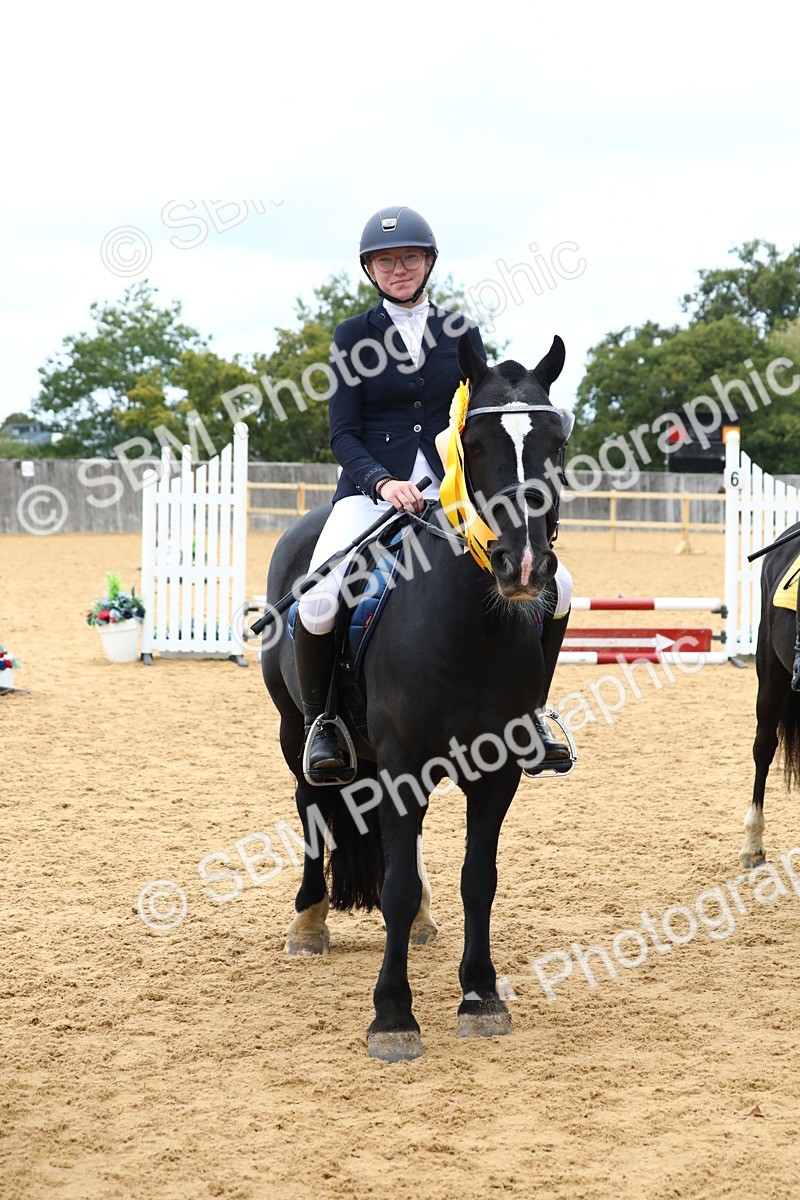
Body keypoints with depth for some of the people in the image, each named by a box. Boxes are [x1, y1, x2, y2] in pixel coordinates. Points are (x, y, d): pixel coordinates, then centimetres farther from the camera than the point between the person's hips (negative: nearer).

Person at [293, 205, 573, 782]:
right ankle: (320, 719, -4)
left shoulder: (461, 333, 12)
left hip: (454, 490, 3)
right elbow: (343, 434, -1)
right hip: (372, 488, -3)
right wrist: (385, 482, -19)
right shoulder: (354, 336, 5)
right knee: (318, 600, -30)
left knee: (554, 583, -14)